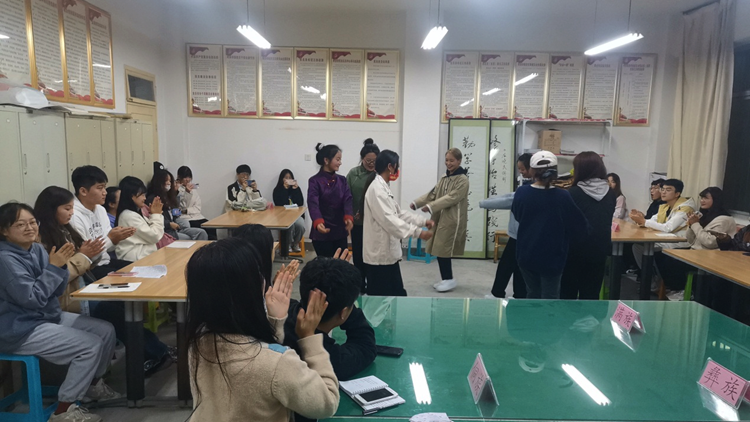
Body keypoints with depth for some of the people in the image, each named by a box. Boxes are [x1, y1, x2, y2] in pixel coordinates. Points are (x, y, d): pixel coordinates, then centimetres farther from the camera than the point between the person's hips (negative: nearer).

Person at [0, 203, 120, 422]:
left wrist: (61, 266, -11)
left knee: (106, 330, 3)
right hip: (21, 329, -8)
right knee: (91, 345, -19)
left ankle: (93, 383, 24)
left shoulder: (37, 249, 4)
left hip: (49, 316, 9)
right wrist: (53, 266, -22)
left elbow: (57, 290, 6)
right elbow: (32, 298, -24)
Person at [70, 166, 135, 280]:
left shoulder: (101, 210, 7)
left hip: (105, 262, 8)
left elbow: (108, 247, 11)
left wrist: (117, 238, -10)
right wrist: (110, 239, -20)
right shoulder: (74, 216, -19)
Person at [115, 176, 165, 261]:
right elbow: (154, 237, -16)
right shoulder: (129, 215, -16)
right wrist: (156, 215, -5)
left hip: (141, 253, 9)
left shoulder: (134, 213, 13)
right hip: (136, 258, -9)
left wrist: (153, 214, 6)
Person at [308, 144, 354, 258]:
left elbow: (347, 200, -7)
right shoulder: (315, 181, -7)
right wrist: (318, 222, -41)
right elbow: (313, 203, -21)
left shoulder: (342, 180, 7)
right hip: (322, 234, -4)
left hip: (340, 232, 4)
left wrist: (349, 217, -27)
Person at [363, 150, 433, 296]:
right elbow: (388, 219, -26)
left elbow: (398, 213, 18)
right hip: (379, 254, -10)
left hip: (388, 253, 11)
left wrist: (423, 221, 9)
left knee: (397, 294, 16)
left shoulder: (384, 187, 15)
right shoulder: (377, 188, -19)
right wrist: (417, 232, -26)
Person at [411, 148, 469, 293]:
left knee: (442, 249, -8)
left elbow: (452, 198, -21)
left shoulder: (463, 180, -11)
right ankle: (445, 279, 22)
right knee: (438, 249, 9)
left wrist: (430, 207, -26)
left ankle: (449, 279, 7)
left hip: (452, 220, -8)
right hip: (440, 218, 8)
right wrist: (417, 203, -1)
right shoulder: (444, 177, 15)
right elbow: (433, 193, 13)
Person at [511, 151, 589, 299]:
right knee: (550, 298, 10)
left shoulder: (521, 193, -10)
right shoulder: (563, 197, -18)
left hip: (526, 255, 3)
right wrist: (566, 239, 10)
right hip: (551, 257, -3)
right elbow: (580, 227, -9)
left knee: (532, 295, 20)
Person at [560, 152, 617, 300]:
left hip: (576, 249, -3)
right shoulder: (611, 194, 0)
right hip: (599, 249, 4)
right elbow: (605, 219, 13)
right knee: (591, 294, 13)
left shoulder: (574, 193, -14)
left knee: (567, 293, 11)